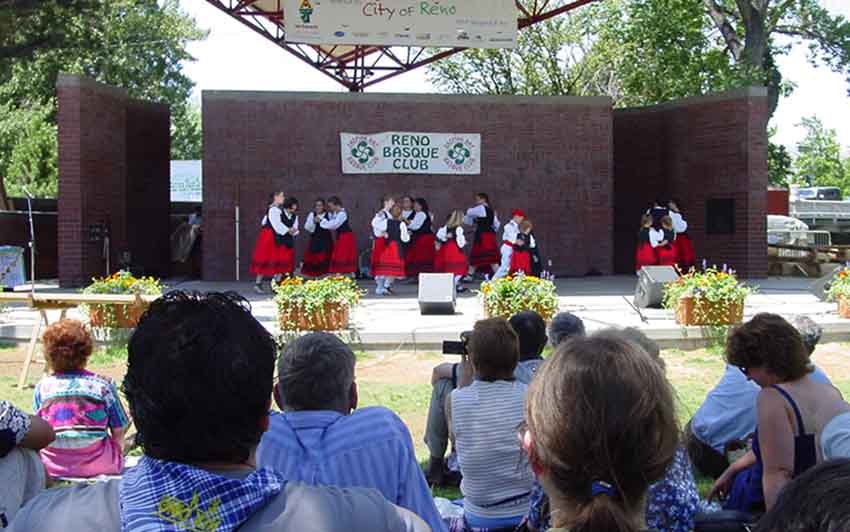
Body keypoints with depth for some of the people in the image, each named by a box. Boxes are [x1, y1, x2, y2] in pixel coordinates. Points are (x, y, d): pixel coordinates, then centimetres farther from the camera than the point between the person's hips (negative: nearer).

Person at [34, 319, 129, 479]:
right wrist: (116, 459, 18)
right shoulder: (103, 385, -5)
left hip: (51, 467, 3)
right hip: (96, 464, -2)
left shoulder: (42, 387, 1)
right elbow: (118, 432, -1)